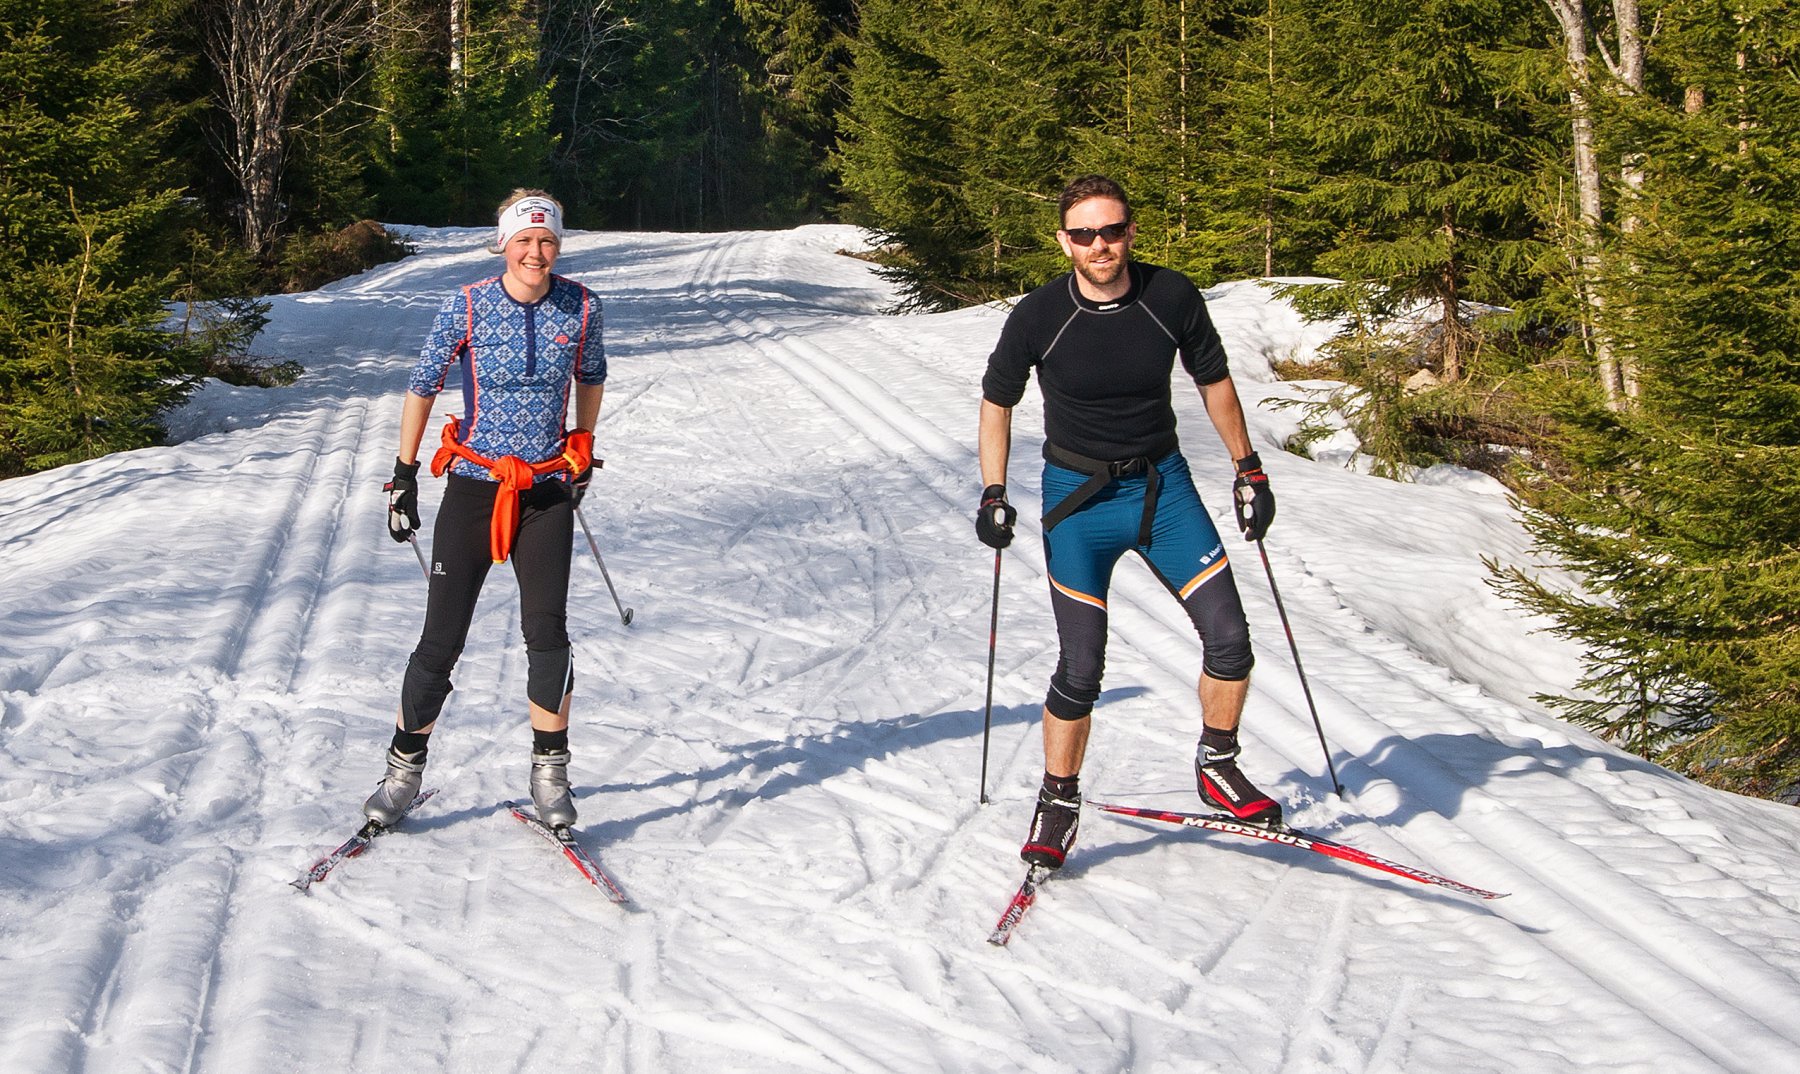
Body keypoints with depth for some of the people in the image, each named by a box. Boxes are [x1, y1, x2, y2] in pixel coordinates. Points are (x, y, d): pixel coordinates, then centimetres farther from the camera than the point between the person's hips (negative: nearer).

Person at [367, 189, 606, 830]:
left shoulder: (581, 309, -2)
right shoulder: (466, 309, -8)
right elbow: (422, 386, 2)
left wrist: (583, 452, 20)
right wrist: (405, 475, 3)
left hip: (547, 494, 1)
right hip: (473, 488, -1)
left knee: (547, 633, -8)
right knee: (442, 639, -2)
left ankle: (550, 774, 7)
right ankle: (405, 769, 14)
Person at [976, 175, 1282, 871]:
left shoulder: (1172, 298, -10)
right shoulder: (1037, 318, -14)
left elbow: (1213, 380, 7)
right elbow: (997, 402, 2)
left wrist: (1248, 470, 9)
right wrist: (993, 494, -4)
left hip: (1162, 485, 2)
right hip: (1078, 498, -2)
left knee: (1229, 638, -3)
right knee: (1081, 668, -7)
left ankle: (1217, 768, 20)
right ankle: (1058, 805, 12)